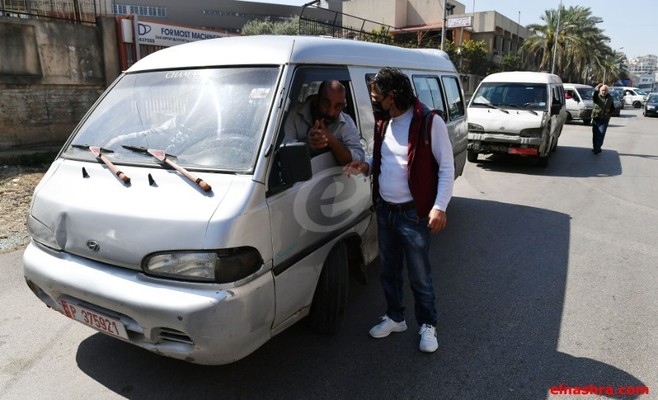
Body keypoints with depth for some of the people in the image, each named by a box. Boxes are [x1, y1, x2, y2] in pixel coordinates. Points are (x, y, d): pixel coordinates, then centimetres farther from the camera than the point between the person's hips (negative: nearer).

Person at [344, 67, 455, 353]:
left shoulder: (429, 122, -14)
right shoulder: (383, 123, 7)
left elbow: (446, 168, -11)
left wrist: (439, 207, -19)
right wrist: (367, 166, -1)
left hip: (414, 214, -7)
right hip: (384, 210, 7)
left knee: (420, 276, 6)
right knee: (389, 270, 18)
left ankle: (427, 325, 27)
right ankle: (395, 318, 37)